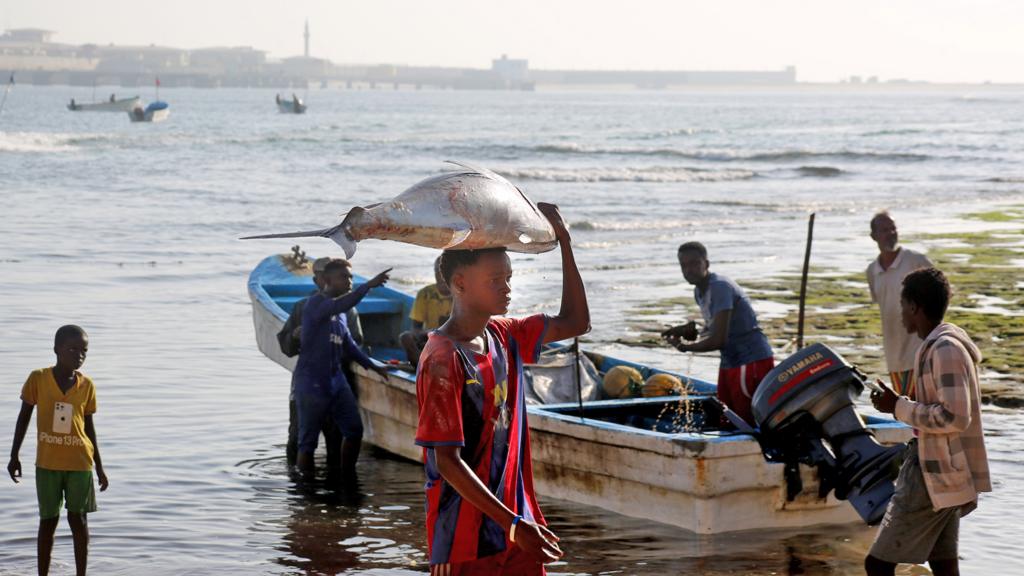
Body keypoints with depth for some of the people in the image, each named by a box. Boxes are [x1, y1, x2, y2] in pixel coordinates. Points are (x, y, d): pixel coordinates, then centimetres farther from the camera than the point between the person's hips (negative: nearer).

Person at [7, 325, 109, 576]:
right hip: (47, 463, -1)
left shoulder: (86, 385, 0)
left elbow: (89, 426, 8)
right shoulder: (38, 379, -5)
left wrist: (99, 467, 9)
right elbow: (24, 417, 3)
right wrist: (14, 456, 2)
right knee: (48, 520, 6)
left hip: (79, 463, 1)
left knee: (78, 518, 2)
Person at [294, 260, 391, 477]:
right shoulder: (316, 303, -11)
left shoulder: (339, 312, 15)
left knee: (354, 430, 6)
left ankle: (348, 477, 18)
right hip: (311, 383, -8)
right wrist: (369, 285, -38)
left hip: (337, 381, 8)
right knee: (308, 440, -2)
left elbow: (349, 345, 25)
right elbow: (340, 305, -32)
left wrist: (374, 367, 22)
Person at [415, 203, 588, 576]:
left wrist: (563, 242, 8)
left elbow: (574, 322, 18)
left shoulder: (506, 337, 7)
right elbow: (448, 462, -18)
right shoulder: (442, 361, -16)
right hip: (465, 543, -7)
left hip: (517, 532, 7)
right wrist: (513, 524, -22)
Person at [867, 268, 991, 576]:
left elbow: (955, 417, -25)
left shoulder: (945, 350, -19)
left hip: (935, 478, -10)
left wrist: (899, 407, -18)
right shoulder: (941, 344, 13)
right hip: (943, 475, 10)